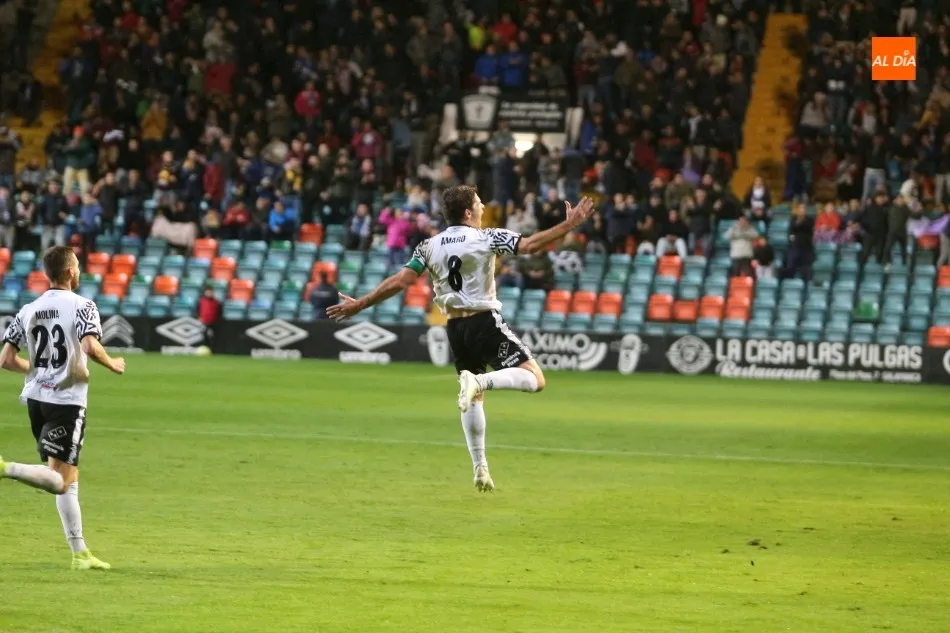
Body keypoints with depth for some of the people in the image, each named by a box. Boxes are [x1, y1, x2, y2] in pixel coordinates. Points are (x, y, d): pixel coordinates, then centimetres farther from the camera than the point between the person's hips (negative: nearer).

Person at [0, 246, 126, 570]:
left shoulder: (28, 311, 8)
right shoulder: (82, 306, -8)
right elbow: (90, 347, -24)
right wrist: (112, 364, -5)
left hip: (35, 397, 7)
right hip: (67, 400, -7)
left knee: (69, 477, 14)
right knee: (59, 481, -8)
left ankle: (80, 552, 15)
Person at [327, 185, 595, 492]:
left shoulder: (430, 246, 4)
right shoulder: (486, 238, -7)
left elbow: (400, 281, -1)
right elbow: (530, 245, -17)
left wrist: (359, 305, 7)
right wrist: (570, 224, -12)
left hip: (455, 327, 6)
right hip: (485, 321, -6)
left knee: (473, 398, 18)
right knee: (534, 378, -8)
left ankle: (480, 468, 15)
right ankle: (480, 381, -32)